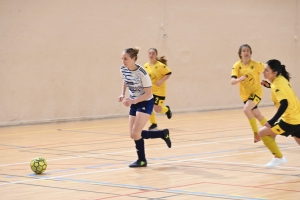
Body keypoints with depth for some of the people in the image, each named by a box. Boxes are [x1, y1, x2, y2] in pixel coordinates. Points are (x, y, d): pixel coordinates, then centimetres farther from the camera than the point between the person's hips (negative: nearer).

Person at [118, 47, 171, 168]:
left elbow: (148, 94, -21)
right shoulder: (123, 69, -8)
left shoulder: (142, 73, -26)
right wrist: (122, 94, 0)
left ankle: (142, 160, 3)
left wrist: (132, 101, -32)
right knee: (133, 135, 5)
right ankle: (163, 133, 22)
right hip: (134, 103, 7)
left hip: (145, 103, -7)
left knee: (135, 133, -17)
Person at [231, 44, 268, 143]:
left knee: (246, 109, -26)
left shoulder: (256, 65, -18)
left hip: (256, 91, -4)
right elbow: (232, 81, -23)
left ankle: (256, 133, -13)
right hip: (245, 94, 4)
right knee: (257, 115, 15)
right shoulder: (237, 66, -13)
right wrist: (239, 79, -43)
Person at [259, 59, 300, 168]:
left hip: (291, 119, -9)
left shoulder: (277, 84, -20)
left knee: (262, 132, -4)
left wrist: (272, 121, -35)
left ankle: (278, 158, 5)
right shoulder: (282, 79, 5)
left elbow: (284, 104, -31)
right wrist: (269, 85, 11)